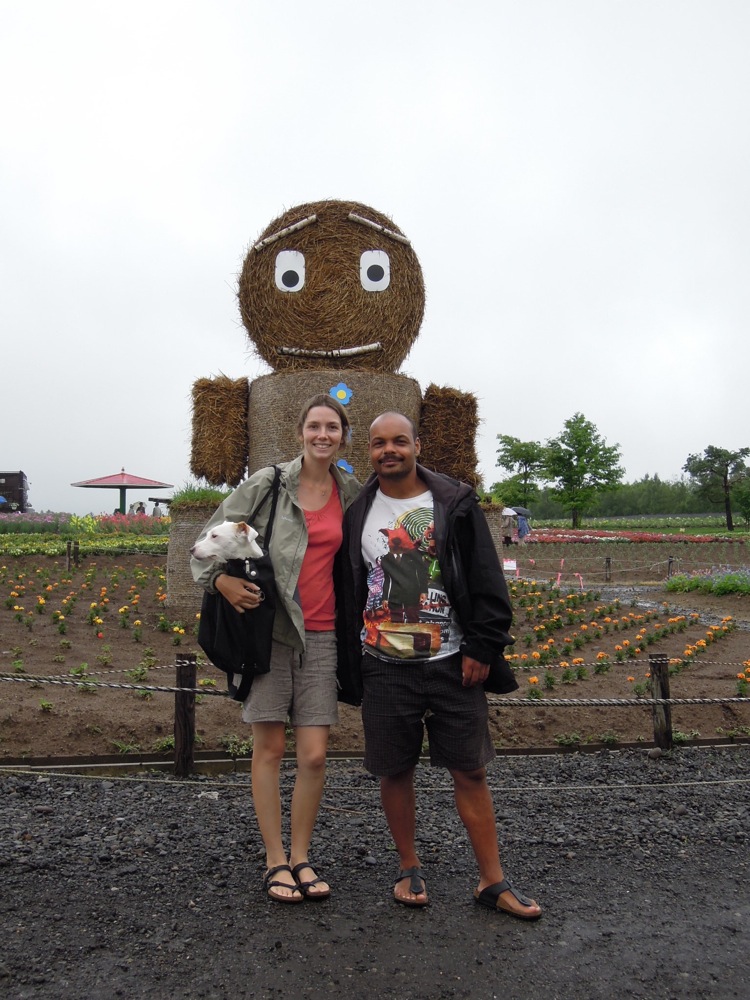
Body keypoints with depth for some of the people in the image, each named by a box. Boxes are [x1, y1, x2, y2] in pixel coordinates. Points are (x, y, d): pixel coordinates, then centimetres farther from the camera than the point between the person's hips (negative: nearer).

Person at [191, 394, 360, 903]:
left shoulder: (351, 492, 7)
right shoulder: (268, 483, -2)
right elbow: (211, 538, 2)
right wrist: (222, 581, -15)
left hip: (321, 634, 3)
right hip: (269, 627, -2)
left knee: (315, 755, 2)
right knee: (270, 749, 5)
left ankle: (301, 856, 23)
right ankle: (275, 861, 22)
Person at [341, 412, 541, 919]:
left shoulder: (456, 505, 0)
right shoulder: (357, 514, 6)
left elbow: (488, 584, -2)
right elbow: (346, 593, 10)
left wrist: (482, 649, -8)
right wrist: (349, 664, 8)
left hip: (452, 663, -1)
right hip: (384, 666, 2)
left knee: (471, 771, 6)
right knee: (395, 771, 10)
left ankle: (493, 880, 21)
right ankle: (410, 869, 31)